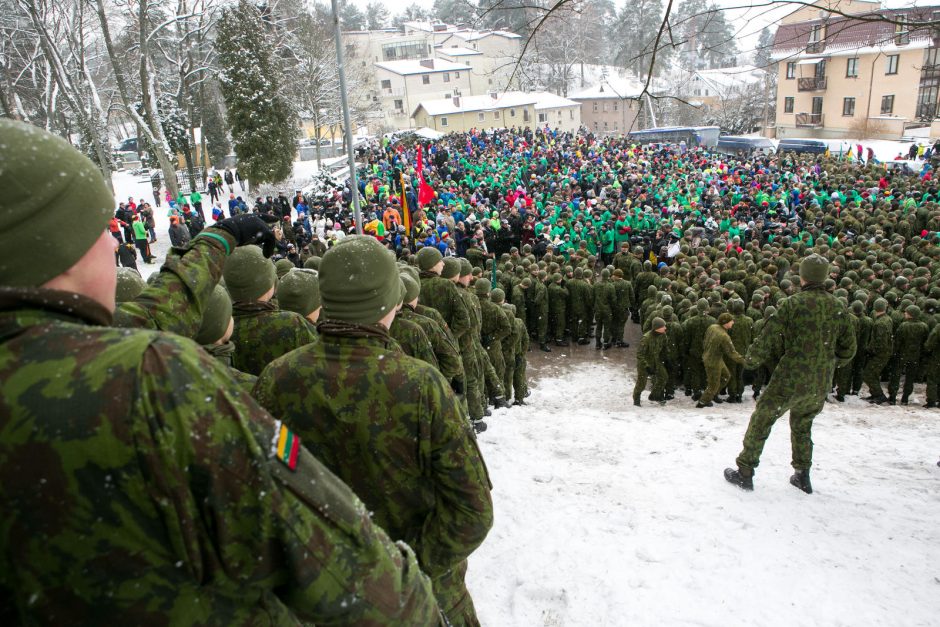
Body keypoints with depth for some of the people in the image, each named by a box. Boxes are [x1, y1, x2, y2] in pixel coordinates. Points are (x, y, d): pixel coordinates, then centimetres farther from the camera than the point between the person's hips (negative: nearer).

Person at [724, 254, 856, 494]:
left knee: (761, 421, 8)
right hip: (822, 384, 5)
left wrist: (751, 359, 5)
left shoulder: (793, 303, -13)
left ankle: (745, 472, 13)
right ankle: (803, 476, 30)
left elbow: (769, 338, -11)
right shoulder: (839, 308, 3)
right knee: (802, 425, 25)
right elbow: (848, 349, 11)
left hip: (791, 379, -5)